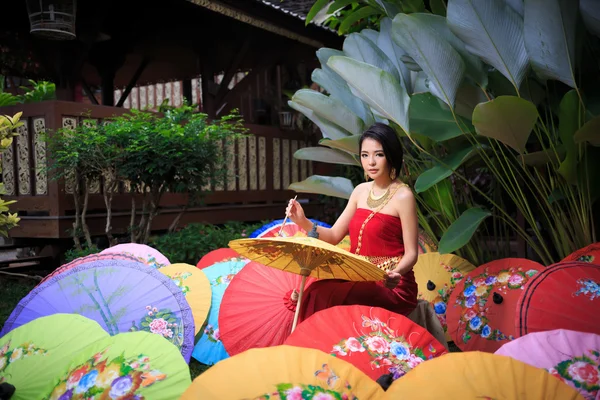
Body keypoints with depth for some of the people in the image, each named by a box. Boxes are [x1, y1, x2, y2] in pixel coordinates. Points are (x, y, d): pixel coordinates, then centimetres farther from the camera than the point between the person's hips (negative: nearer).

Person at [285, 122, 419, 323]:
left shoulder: (402, 196, -10)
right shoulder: (361, 191, 9)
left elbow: (411, 253, -9)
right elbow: (334, 236, 9)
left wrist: (396, 273, -30)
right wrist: (303, 222, -7)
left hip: (390, 285, -5)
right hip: (359, 279, 6)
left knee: (326, 297, -28)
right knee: (315, 292, -21)